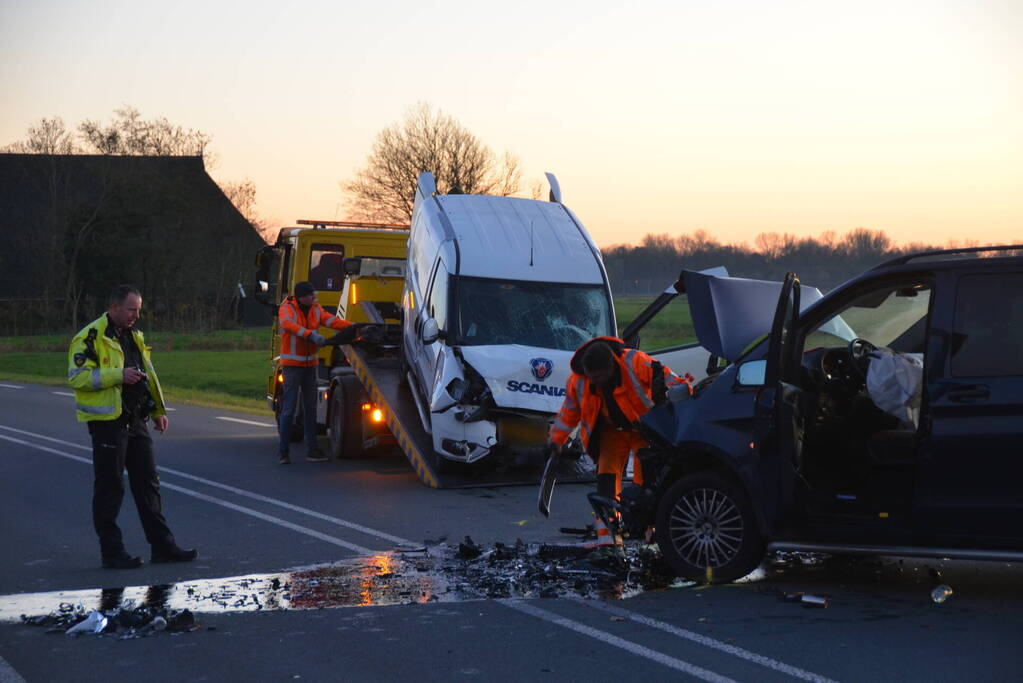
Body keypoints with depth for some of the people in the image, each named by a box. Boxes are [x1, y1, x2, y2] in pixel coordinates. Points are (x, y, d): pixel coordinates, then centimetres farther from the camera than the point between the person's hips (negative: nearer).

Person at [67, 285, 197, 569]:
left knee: (148, 483, 10)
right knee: (109, 488, -1)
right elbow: (77, 377, -19)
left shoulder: (133, 336, 16)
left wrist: (158, 411, 22)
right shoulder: (90, 337, -10)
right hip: (107, 422, -8)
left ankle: (163, 546, 15)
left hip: (135, 420, 8)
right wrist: (118, 375, -24)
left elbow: (148, 374, 25)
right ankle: (112, 552, 6)